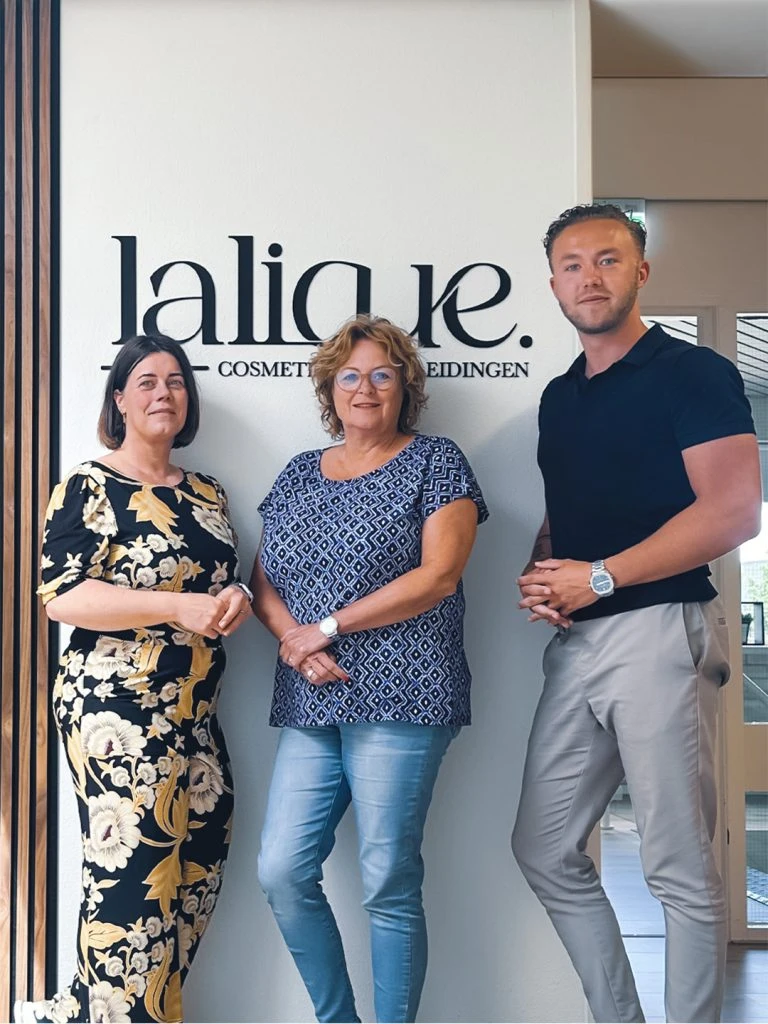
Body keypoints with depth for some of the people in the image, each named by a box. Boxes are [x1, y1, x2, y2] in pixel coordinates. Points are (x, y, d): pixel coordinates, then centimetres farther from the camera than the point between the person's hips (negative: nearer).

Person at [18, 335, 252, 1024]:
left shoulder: (207, 494, 14)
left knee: (199, 870, 9)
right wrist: (179, 607, -22)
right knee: (133, 876, -6)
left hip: (195, 717, 7)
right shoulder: (90, 487, -5)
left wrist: (235, 599, -3)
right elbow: (61, 596, -14)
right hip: (117, 711, -7)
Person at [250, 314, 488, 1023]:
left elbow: (437, 576, -9)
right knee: (282, 873, 2)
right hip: (312, 703, 5)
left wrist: (326, 628, -9)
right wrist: (293, 638, -7)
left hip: (398, 697, -5)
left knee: (389, 885, -1)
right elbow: (262, 580, 15)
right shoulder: (300, 473, 18)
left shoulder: (434, 462, 3)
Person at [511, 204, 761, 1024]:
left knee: (679, 870, 1)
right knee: (545, 850, 12)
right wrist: (537, 575, 2)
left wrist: (598, 577, -15)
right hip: (573, 641, 8)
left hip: (660, 632, -7)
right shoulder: (559, 396, 17)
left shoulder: (693, 373, -4)